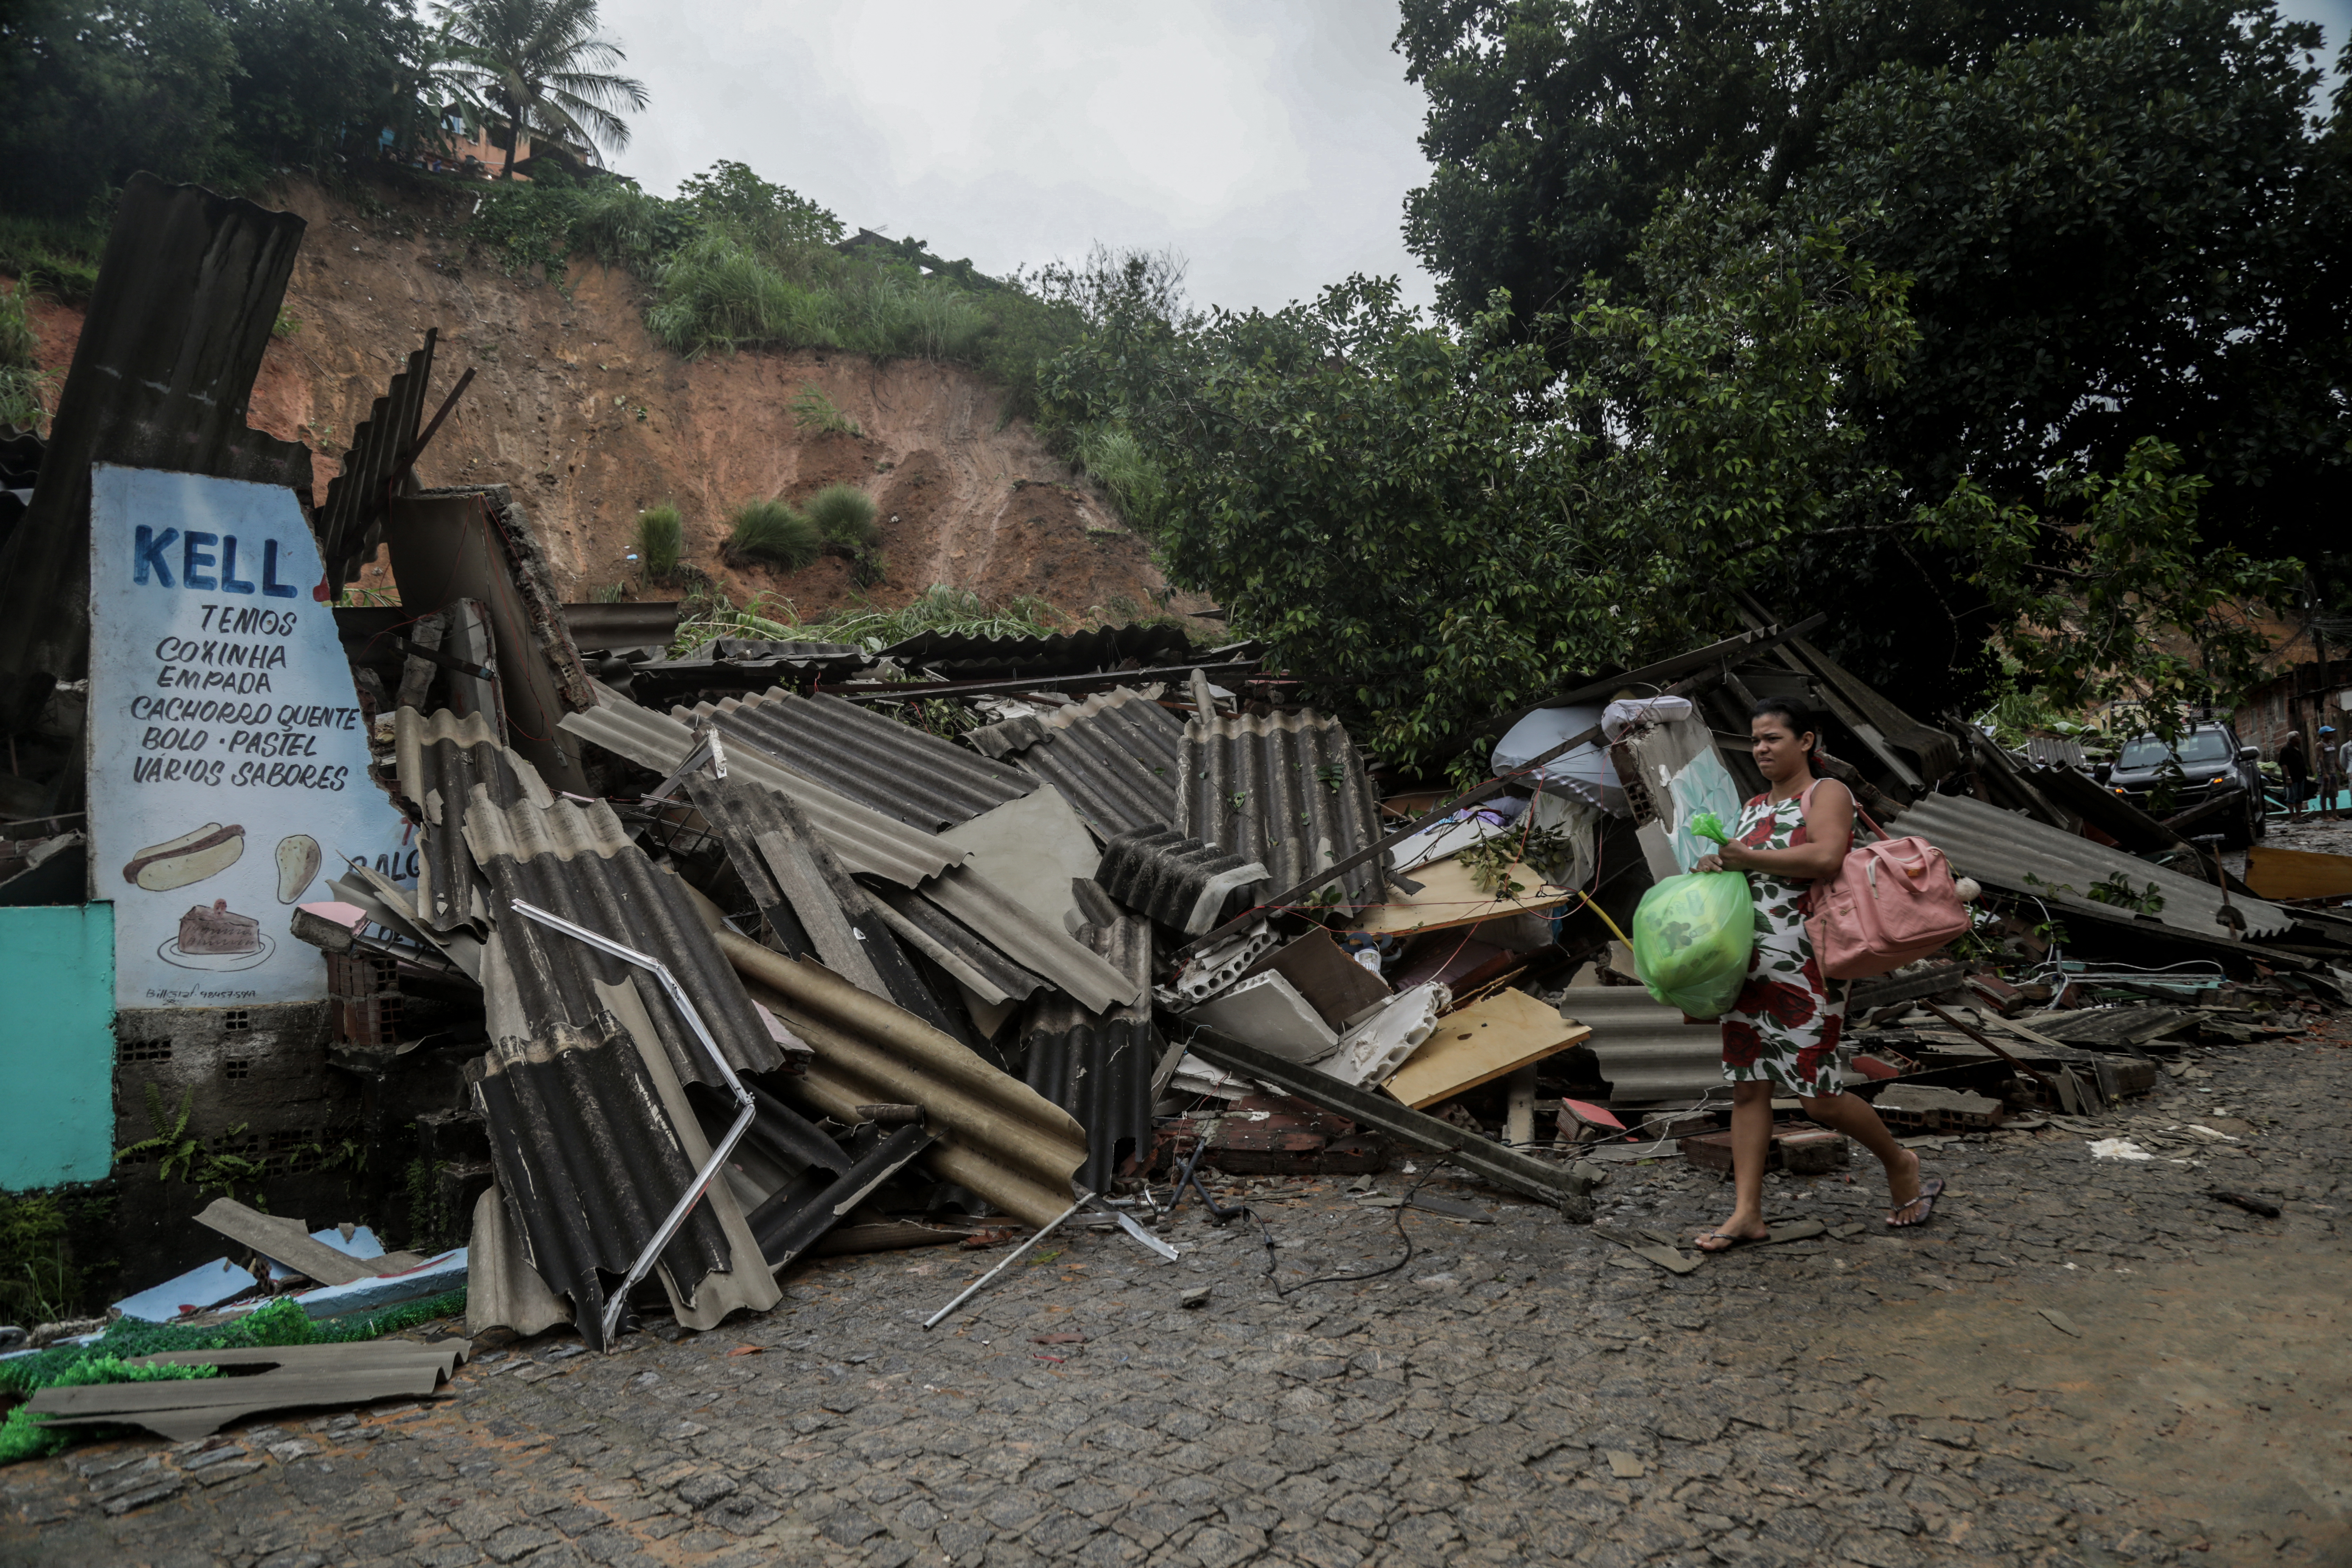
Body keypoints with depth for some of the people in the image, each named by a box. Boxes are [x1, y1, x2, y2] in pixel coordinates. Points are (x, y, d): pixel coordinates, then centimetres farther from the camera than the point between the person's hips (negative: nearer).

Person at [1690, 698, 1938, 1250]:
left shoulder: (1827, 793, -4)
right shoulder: (1754, 806, 18)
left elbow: (1826, 857, -23)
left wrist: (1746, 858, -16)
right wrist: (1714, 867, 4)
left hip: (1807, 967, -7)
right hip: (1750, 964, 7)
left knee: (1820, 1097, -3)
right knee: (1748, 1085, 3)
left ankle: (1900, 1163, 25)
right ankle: (1747, 1213, 7)